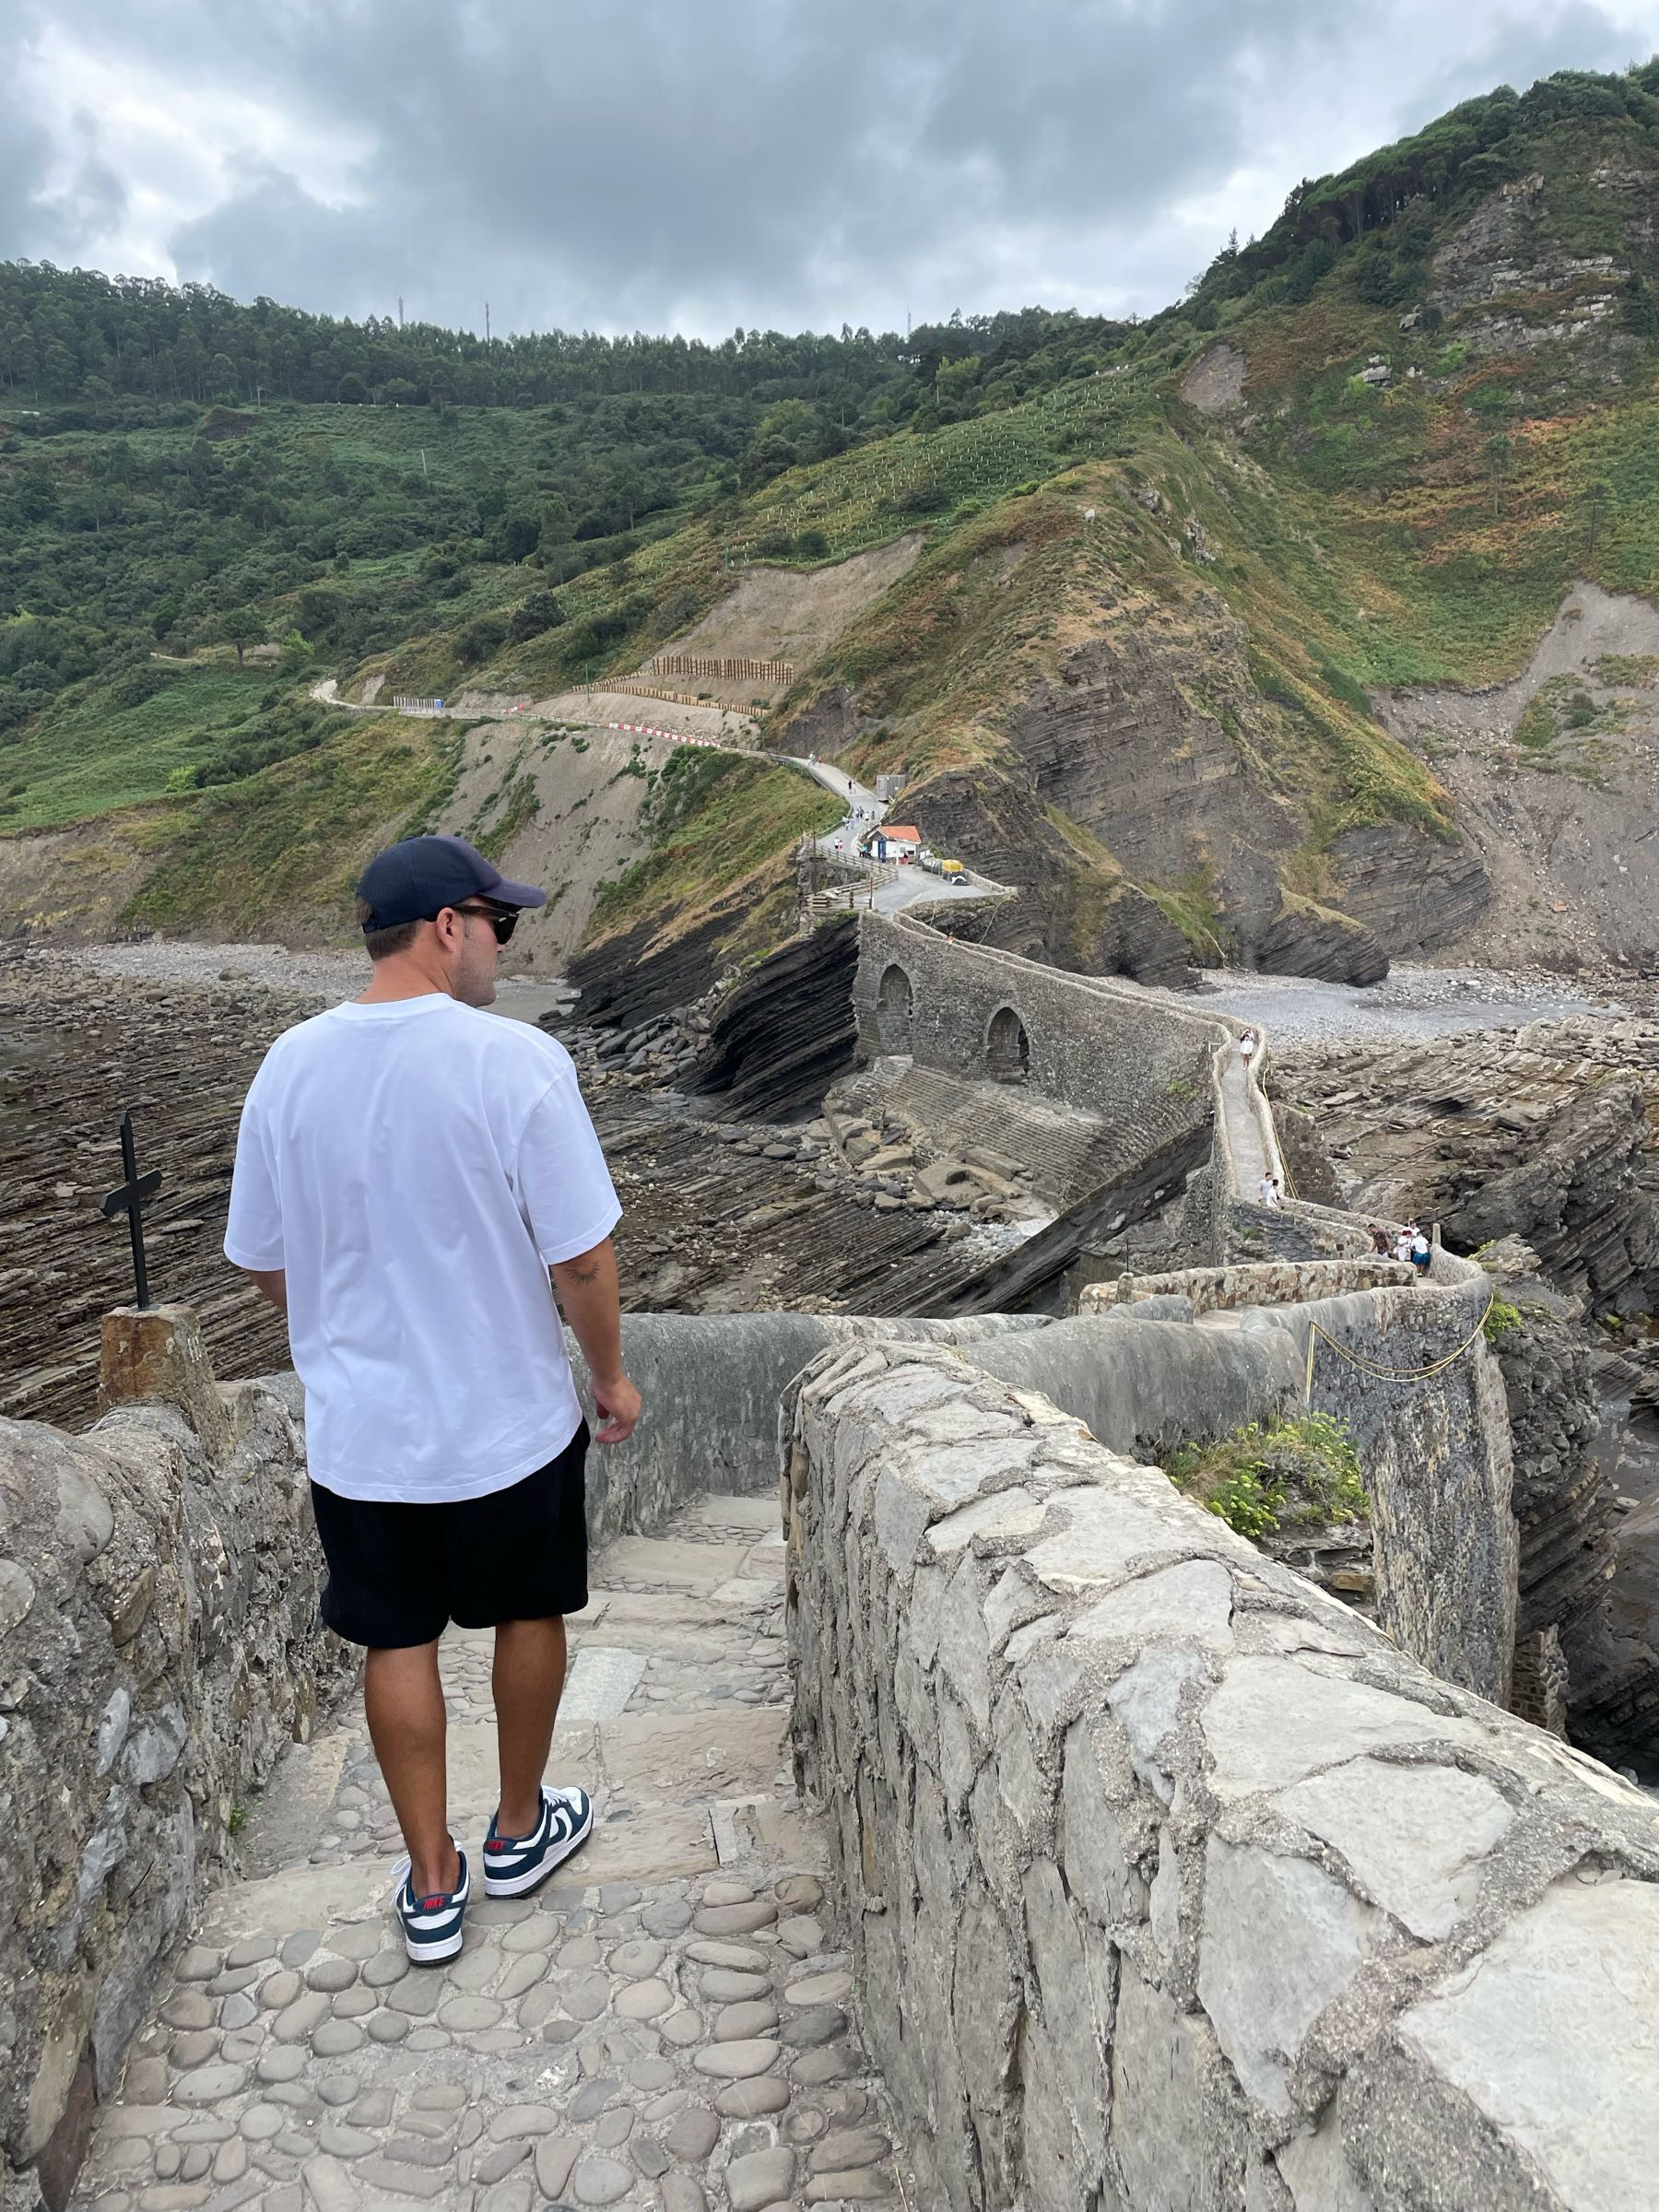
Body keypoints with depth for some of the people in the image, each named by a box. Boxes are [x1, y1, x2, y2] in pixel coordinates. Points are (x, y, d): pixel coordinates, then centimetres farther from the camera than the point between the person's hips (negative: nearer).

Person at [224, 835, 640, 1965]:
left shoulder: (289, 1066, -6)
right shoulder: (515, 1059, -21)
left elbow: (265, 1261, 4)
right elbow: (582, 1256, -18)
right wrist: (612, 1373, 0)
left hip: (357, 1431, 3)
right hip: (511, 1420, -3)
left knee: (398, 1641, 18)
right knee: (530, 1617, 21)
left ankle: (433, 1886, 32)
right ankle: (521, 1831, 40)